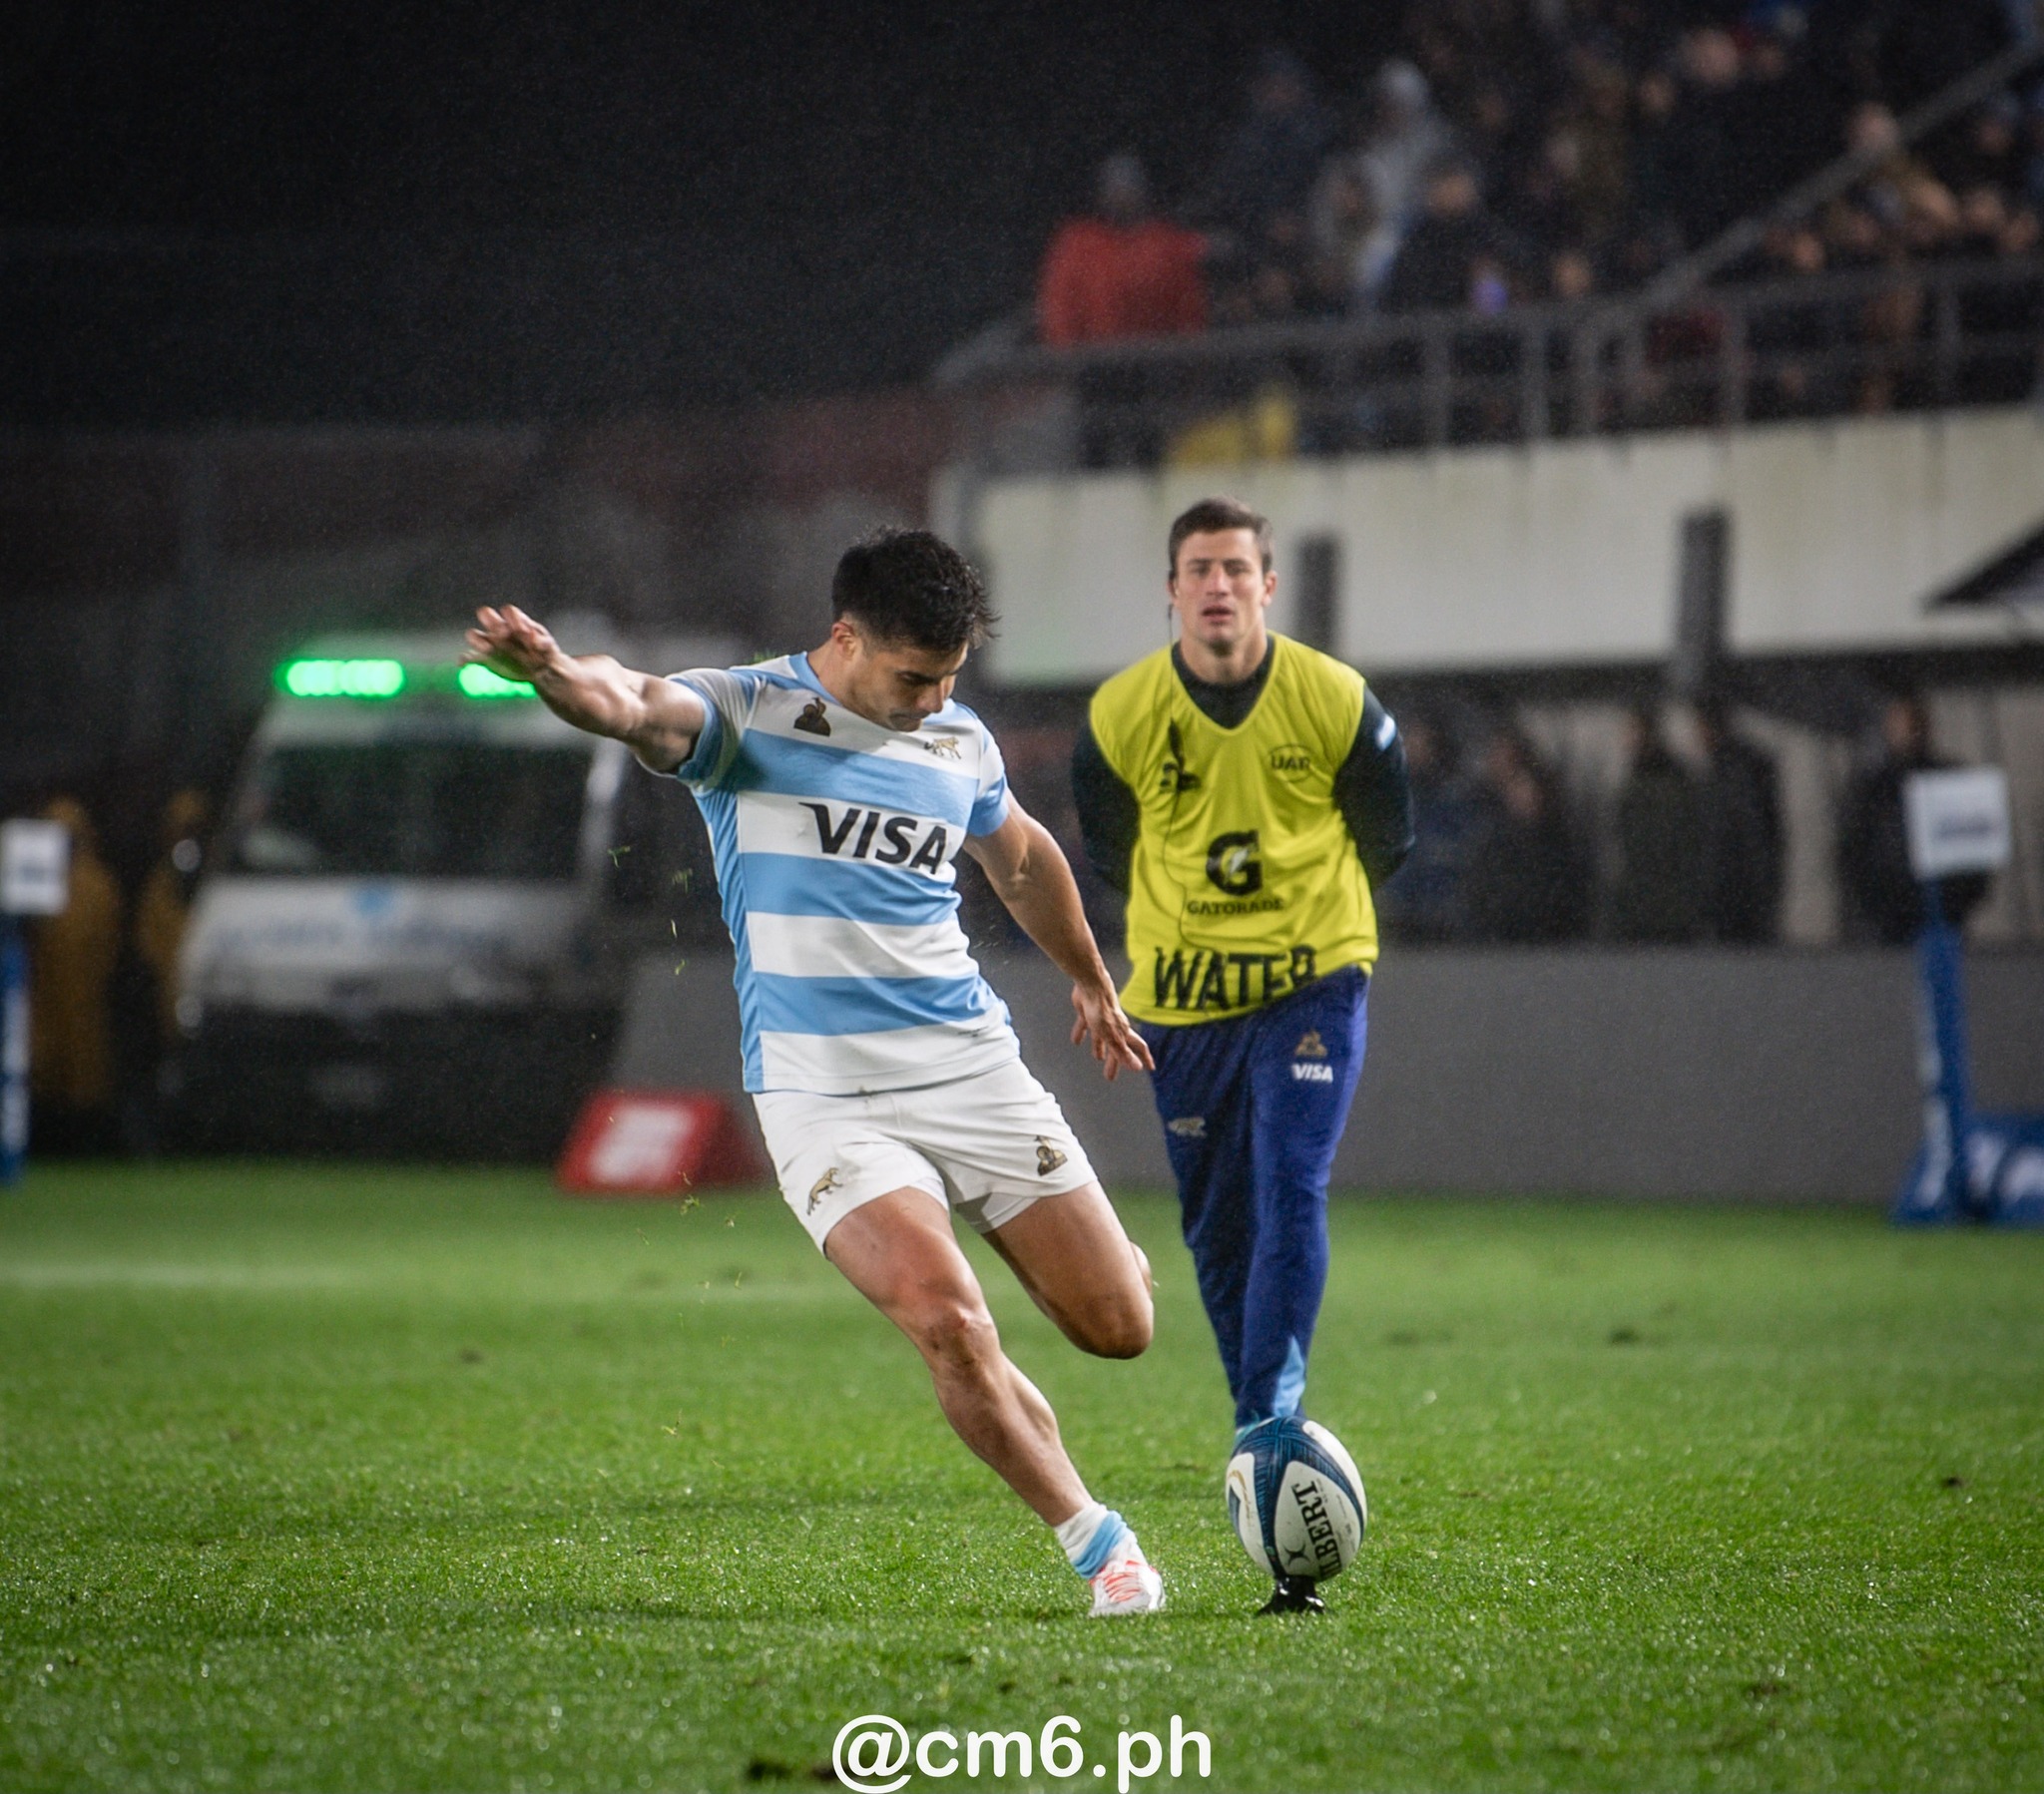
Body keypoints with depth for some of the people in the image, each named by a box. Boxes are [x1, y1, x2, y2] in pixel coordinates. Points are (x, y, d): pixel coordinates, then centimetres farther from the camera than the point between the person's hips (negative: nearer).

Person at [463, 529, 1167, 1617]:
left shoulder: (962, 744, 10)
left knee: (1118, 1325, 2)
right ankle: (1093, 1542, -6)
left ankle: (1098, 1256, 40)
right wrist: (554, 671, -51)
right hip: (822, 1094, -4)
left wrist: (1090, 985, 43)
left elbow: (1022, 859, 30)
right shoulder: (746, 715, -6)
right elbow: (635, 707, -28)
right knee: (946, 1322, -24)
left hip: (972, 1068, 4)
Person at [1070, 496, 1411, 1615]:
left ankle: (1267, 1425, -24)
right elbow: (1108, 852, 12)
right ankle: (1267, 1436, 24)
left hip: (1311, 985, -2)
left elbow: (1384, 840, 9)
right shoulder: (1120, 717, -7)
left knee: (1291, 1194, -19)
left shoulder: (1335, 703, -8)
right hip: (1179, 998, 2)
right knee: (1215, 1230, 7)